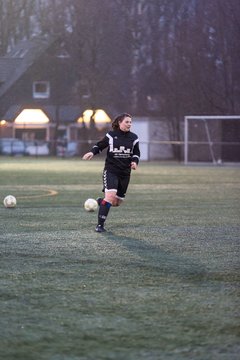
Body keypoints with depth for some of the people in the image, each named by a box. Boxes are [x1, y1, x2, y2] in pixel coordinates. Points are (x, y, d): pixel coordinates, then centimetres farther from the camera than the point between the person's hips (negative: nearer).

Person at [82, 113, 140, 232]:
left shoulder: (133, 138, 4)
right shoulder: (111, 135, -4)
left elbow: (136, 153, 12)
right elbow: (100, 145, 5)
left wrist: (135, 162, -8)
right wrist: (92, 152, -14)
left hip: (125, 173, 5)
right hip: (111, 170, -5)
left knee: (117, 202, 9)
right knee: (110, 196, -22)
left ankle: (100, 201, 42)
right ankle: (100, 225, -14)